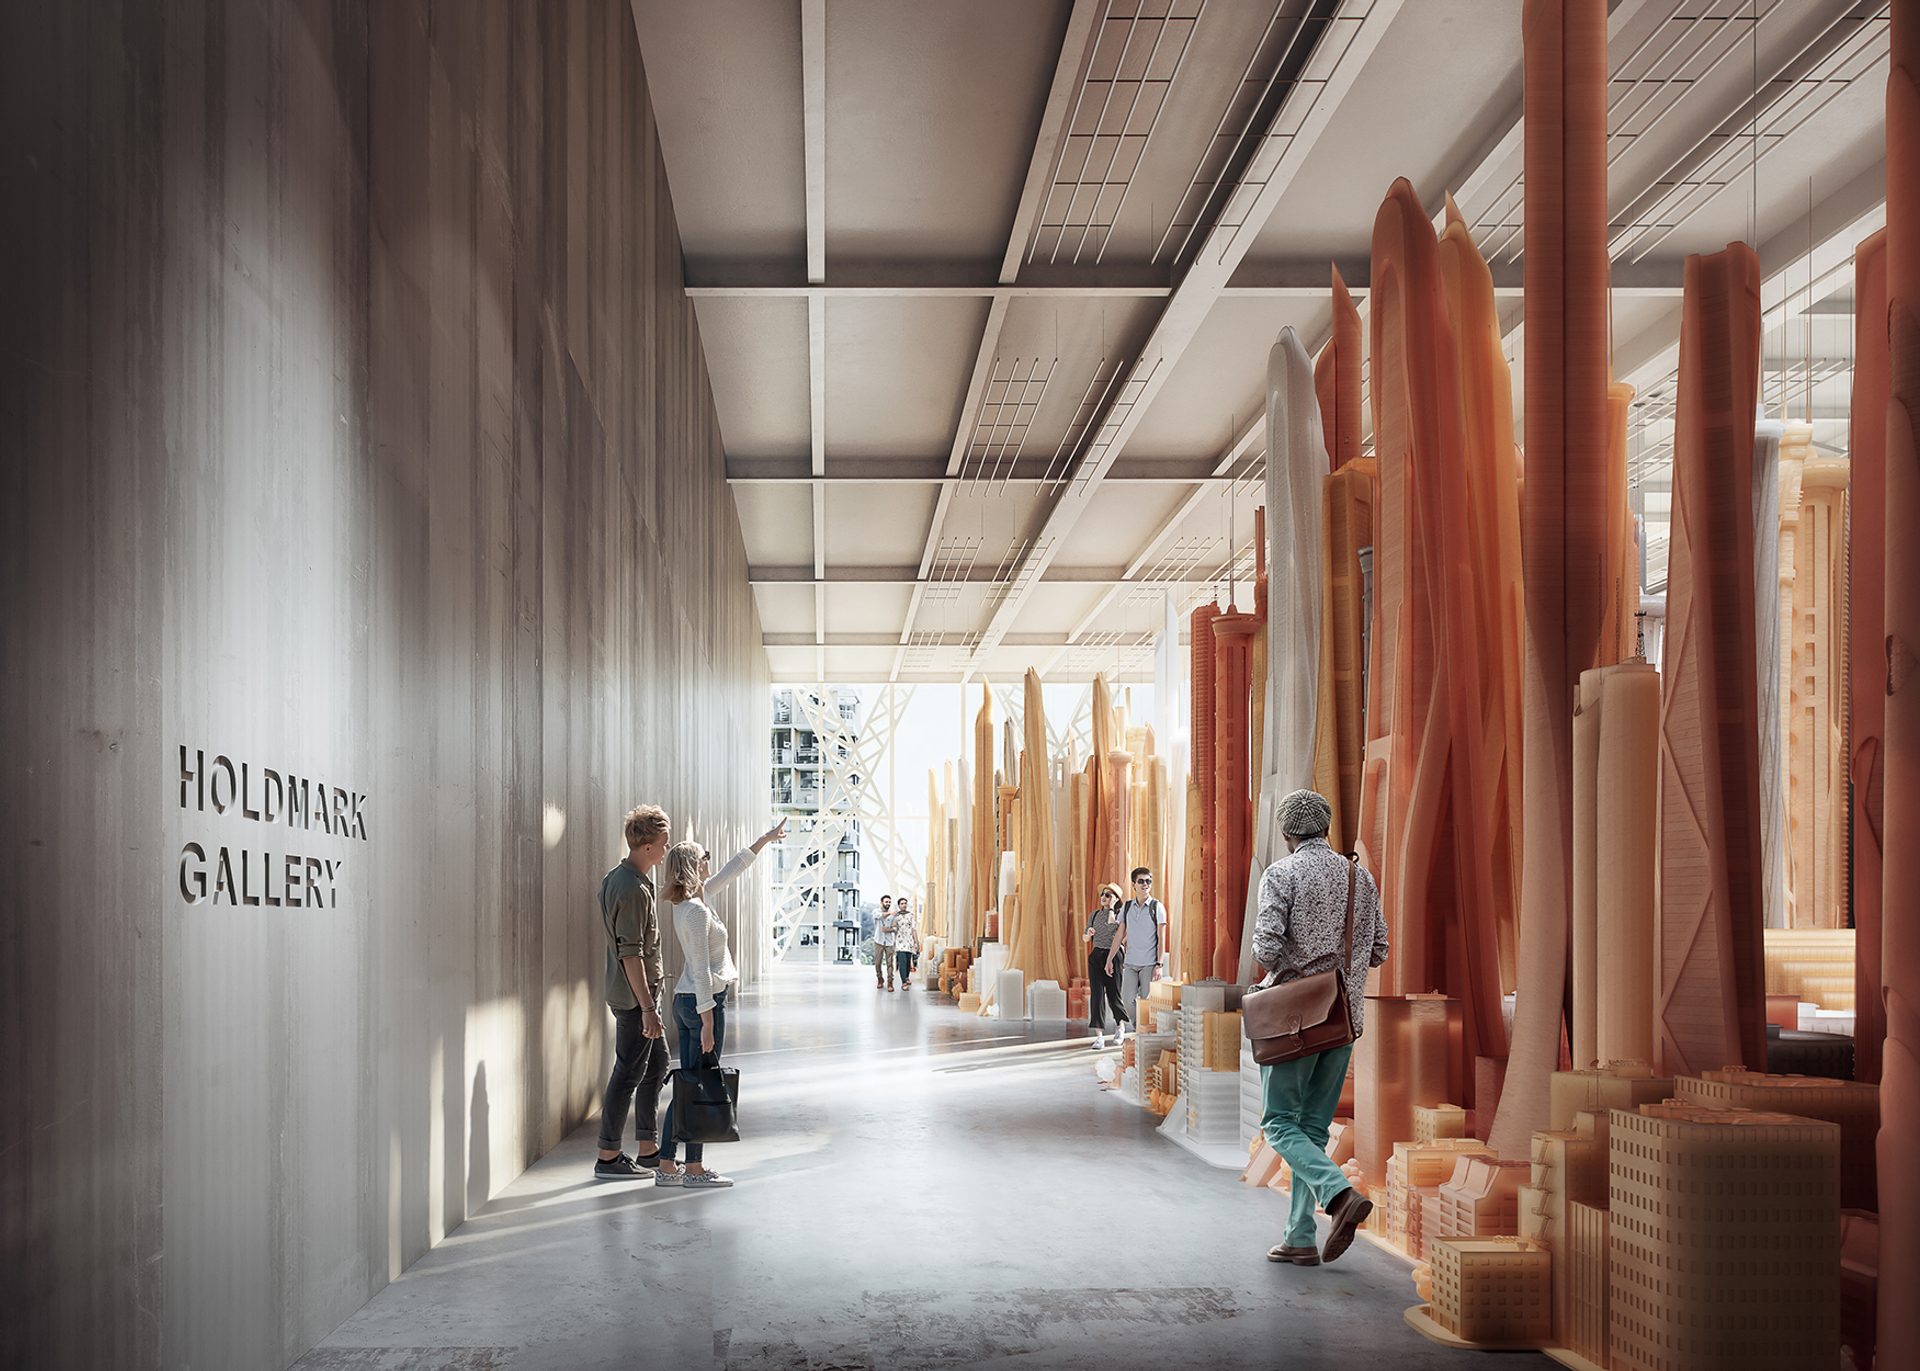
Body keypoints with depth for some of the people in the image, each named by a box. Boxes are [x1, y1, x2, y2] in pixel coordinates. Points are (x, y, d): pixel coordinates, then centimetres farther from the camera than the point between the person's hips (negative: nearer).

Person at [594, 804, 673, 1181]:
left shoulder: (615, 878, 10)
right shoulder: (634, 890, -22)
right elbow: (631, 954, -24)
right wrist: (647, 1008, -23)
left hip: (630, 992, 10)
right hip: (634, 996, -10)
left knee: (656, 1063, 17)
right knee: (628, 1074, -3)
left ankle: (648, 1149, 23)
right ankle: (608, 1158, 5)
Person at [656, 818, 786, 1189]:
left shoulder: (688, 901, 11)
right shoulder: (696, 910, -17)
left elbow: (730, 872, 25)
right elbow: (701, 970, -20)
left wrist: (764, 840, 31)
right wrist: (707, 1020, -21)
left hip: (685, 1001, 10)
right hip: (703, 1002, -10)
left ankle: (667, 1166, 14)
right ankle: (695, 1169, 3)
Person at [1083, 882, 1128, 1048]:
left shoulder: (1120, 914, 1)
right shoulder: (1094, 915, 13)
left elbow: (1111, 924, -18)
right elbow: (1084, 938, 14)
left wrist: (1111, 908, -12)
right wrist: (1088, 933, -5)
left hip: (1113, 957, -3)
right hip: (1096, 956, 3)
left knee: (1113, 994, 2)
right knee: (1096, 994, -7)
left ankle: (1120, 1024, 34)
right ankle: (1099, 1036, -9)